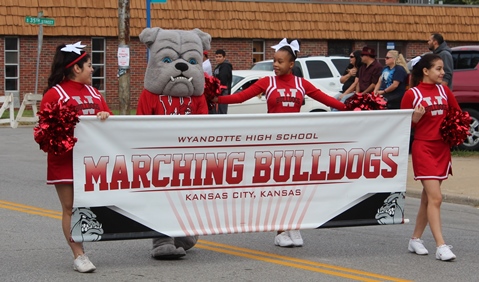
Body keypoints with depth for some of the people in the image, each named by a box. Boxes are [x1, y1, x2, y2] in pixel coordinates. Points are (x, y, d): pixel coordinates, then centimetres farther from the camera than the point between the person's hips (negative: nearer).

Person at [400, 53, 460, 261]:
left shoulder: (444, 91, 9)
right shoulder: (412, 94, -5)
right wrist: (416, 117, -20)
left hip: (442, 148, 6)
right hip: (423, 148, -6)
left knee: (428, 198, 11)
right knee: (435, 198, -14)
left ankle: (415, 240, 23)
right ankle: (441, 246, -15)